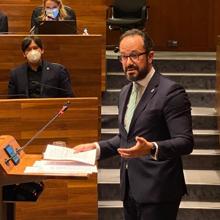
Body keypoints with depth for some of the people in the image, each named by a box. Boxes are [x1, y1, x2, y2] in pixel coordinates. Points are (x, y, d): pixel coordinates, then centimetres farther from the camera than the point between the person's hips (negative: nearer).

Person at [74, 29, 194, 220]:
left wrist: (152, 148, -33)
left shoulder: (171, 92, -13)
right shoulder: (126, 92, 14)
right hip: (130, 189, 8)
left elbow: (185, 142, -18)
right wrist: (97, 147, 9)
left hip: (157, 191, -8)